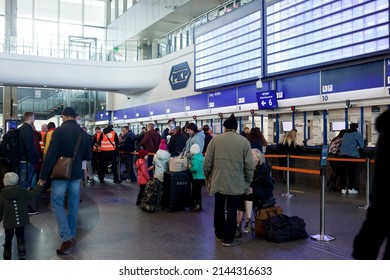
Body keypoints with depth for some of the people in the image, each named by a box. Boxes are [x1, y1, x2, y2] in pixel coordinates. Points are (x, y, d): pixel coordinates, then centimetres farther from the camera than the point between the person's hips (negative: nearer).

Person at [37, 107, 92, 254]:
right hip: (76, 175, 5)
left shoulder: (59, 131, -11)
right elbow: (88, 156, 10)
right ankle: (72, 235, 22)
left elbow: (50, 155, -16)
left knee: (57, 203, 3)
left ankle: (67, 237, -9)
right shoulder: (84, 133, 3)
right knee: (73, 205, 13)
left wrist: (43, 176, -9)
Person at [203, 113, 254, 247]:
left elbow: (207, 162, -1)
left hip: (218, 181, 2)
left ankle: (219, 234, 33)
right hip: (236, 183, -2)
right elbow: (249, 166, -4)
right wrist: (247, 182, 8)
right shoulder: (244, 141, -2)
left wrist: (207, 177, 14)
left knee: (219, 208, 19)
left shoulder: (215, 139, -1)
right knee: (232, 211, 8)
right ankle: (228, 239, 15)